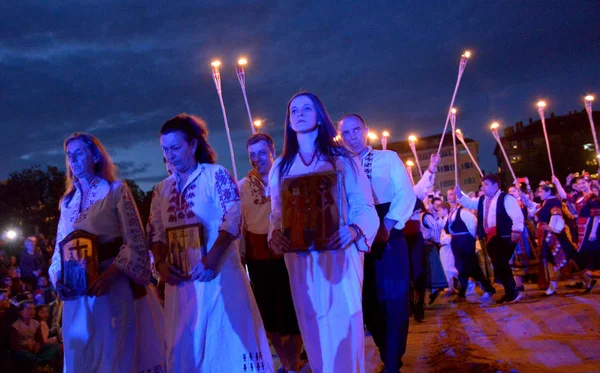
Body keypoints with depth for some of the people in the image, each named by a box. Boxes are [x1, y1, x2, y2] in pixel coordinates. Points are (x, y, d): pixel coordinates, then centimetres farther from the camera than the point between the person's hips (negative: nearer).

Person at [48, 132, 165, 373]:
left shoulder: (116, 190, 0)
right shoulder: (67, 201, 16)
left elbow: (136, 242, -8)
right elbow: (60, 247, 16)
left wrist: (109, 276, -20)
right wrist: (58, 278, -3)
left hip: (112, 287, -5)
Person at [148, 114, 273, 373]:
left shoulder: (216, 175, -2)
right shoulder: (162, 190, 14)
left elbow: (233, 219, -11)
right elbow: (156, 232, 14)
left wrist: (211, 259, -20)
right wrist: (160, 262, -5)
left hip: (219, 274, -5)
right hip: (180, 280, 5)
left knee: (230, 340, -2)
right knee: (185, 347, 9)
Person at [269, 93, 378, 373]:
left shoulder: (342, 158, 3)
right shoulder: (281, 166, 12)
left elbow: (365, 207, -2)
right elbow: (277, 214, 11)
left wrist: (353, 230, -23)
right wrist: (275, 234, -11)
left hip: (340, 255, -3)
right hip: (300, 260, 3)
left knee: (344, 328, -3)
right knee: (314, 330, 9)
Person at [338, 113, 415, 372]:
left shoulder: (388, 158, 6)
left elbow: (406, 194, -5)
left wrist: (386, 227, -17)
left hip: (388, 236, -3)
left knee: (393, 300, -4)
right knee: (369, 302, 8)